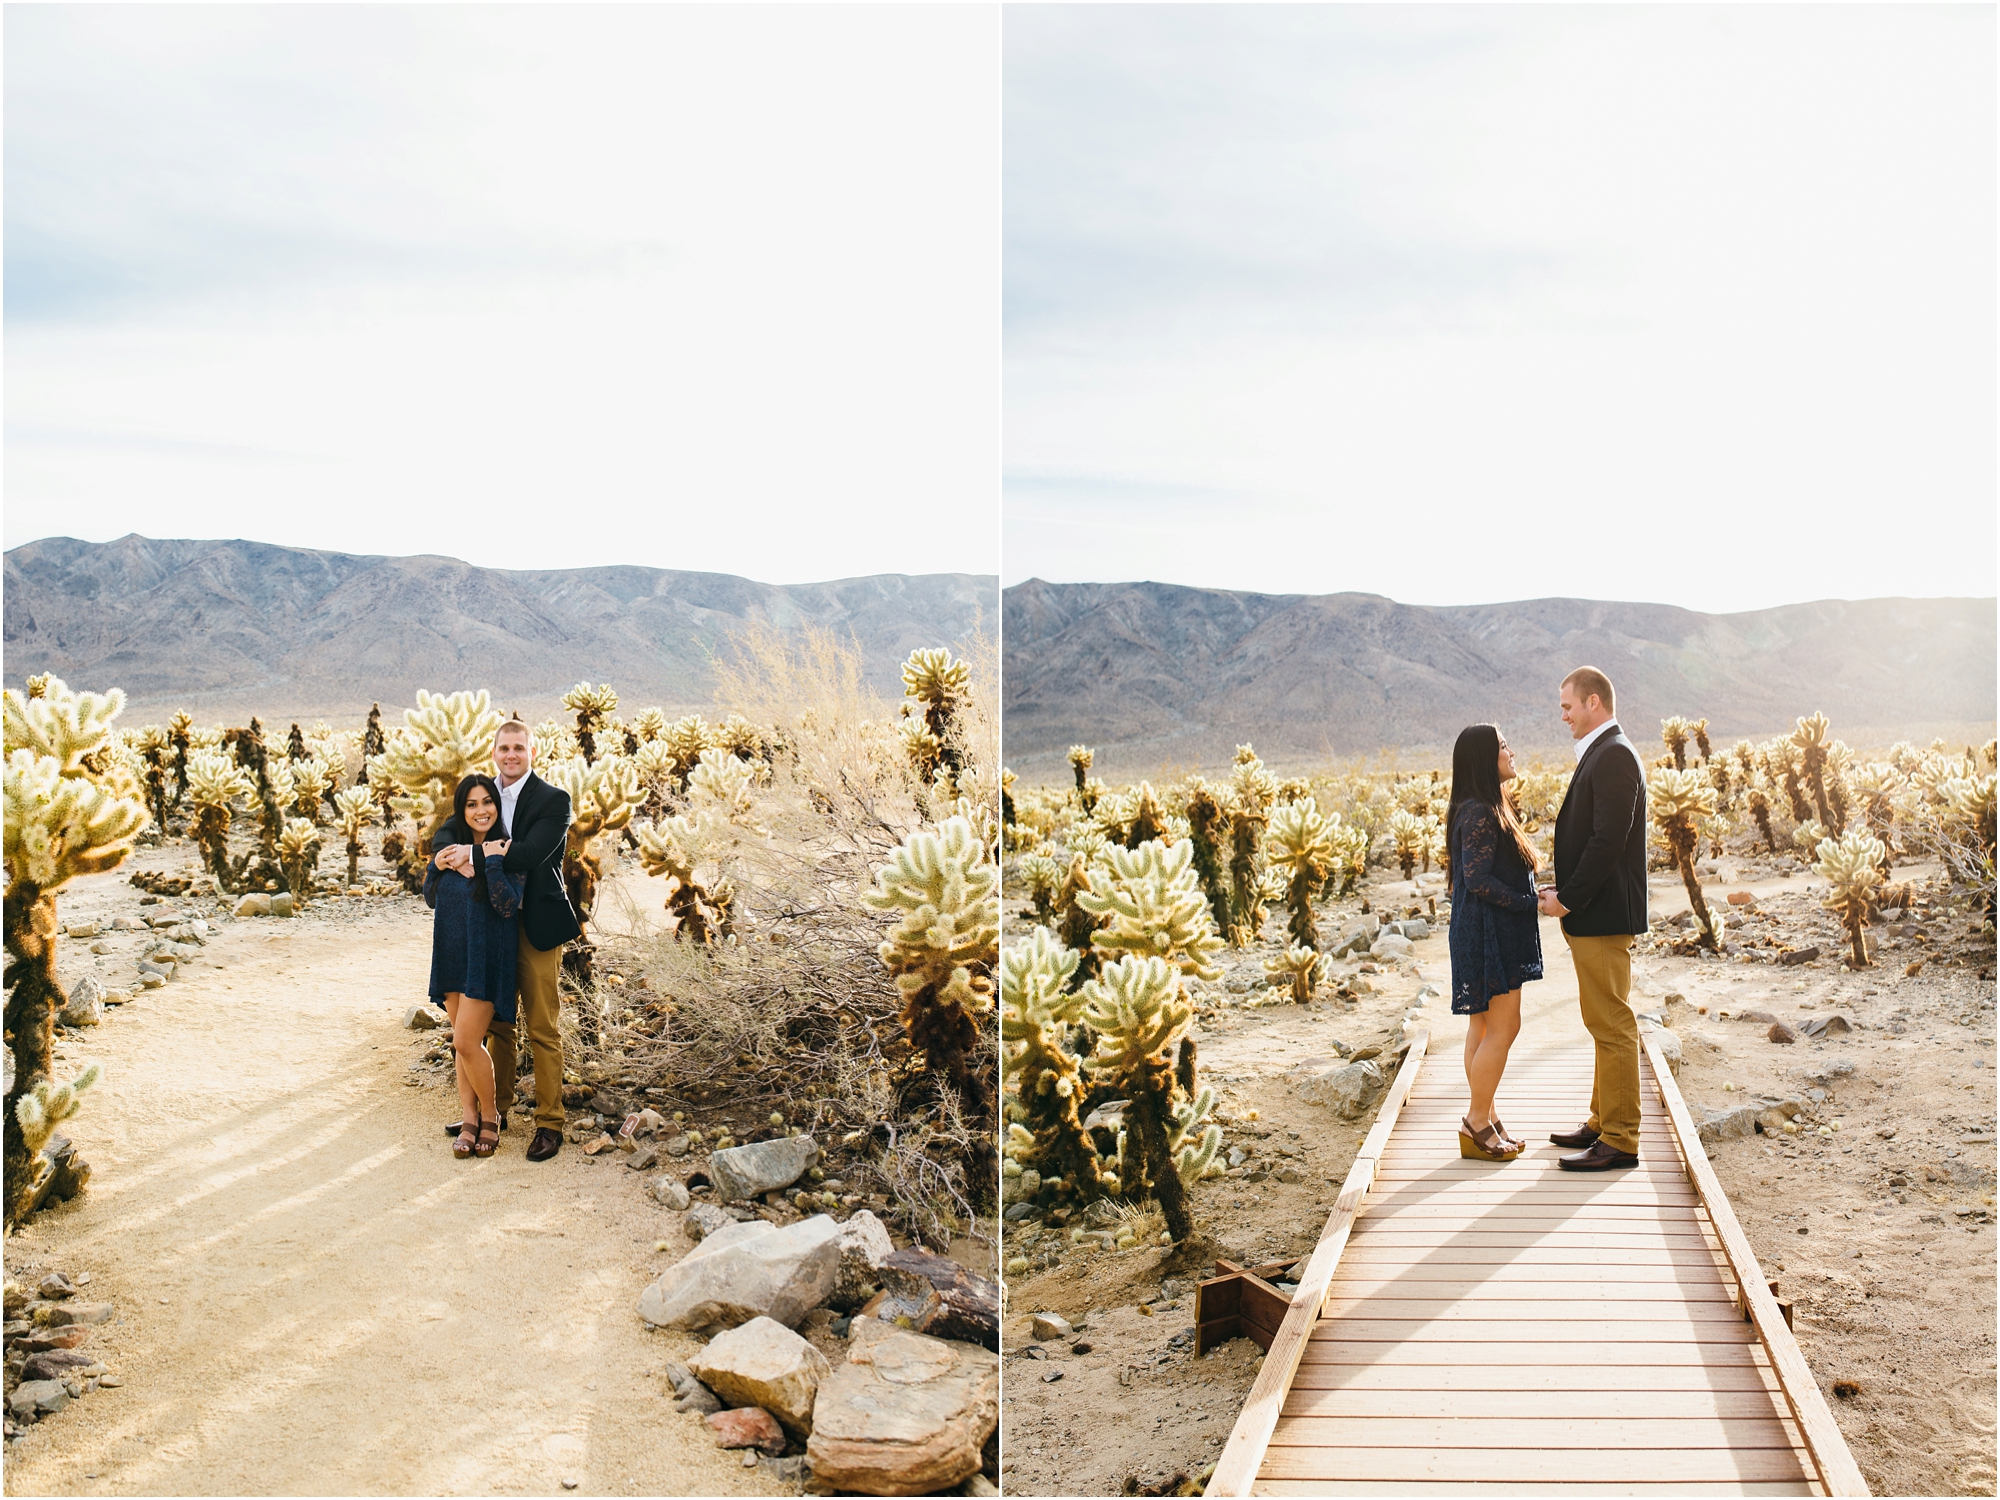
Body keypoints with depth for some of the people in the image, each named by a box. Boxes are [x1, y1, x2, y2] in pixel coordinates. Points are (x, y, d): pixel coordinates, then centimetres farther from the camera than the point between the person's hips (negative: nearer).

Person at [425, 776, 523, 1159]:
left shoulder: (506, 851, -11)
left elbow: (508, 906, -20)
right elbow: (431, 898, 13)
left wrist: (492, 861, -25)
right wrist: (435, 865, -4)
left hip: (487, 958, -6)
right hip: (452, 955, 6)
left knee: (467, 1041, -8)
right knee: (462, 1043, 10)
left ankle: (490, 1114, 12)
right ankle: (469, 1118, 19)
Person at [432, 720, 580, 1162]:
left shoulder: (553, 800, -10)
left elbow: (530, 854, -22)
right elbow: (448, 831, 3)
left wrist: (476, 854, -20)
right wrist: (458, 856, -19)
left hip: (537, 927, -5)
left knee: (542, 1029, -1)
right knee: (498, 1023, 16)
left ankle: (550, 1122, 7)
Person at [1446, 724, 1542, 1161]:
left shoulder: (1486, 809, 14)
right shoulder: (1479, 813, -18)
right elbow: (1479, 880, -22)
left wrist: (1533, 898, 8)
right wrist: (1531, 903, -16)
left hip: (1492, 933, 10)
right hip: (1489, 933, -10)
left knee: (1484, 1027, 12)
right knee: (1503, 1028, -6)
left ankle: (1484, 1119, 18)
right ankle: (1477, 1124, 0)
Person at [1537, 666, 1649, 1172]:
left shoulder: (1614, 756, -17)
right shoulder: (1601, 753, 16)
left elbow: (1608, 840, -23)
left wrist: (1566, 899, -17)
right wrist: (1563, 889, 9)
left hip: (1604, 916, -11)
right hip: (1590, 913, 11)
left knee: (1612, 1025, -5)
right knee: (1604, 1023, 17)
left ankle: (1619, 1141, 1)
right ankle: (1602, 1123, 27)